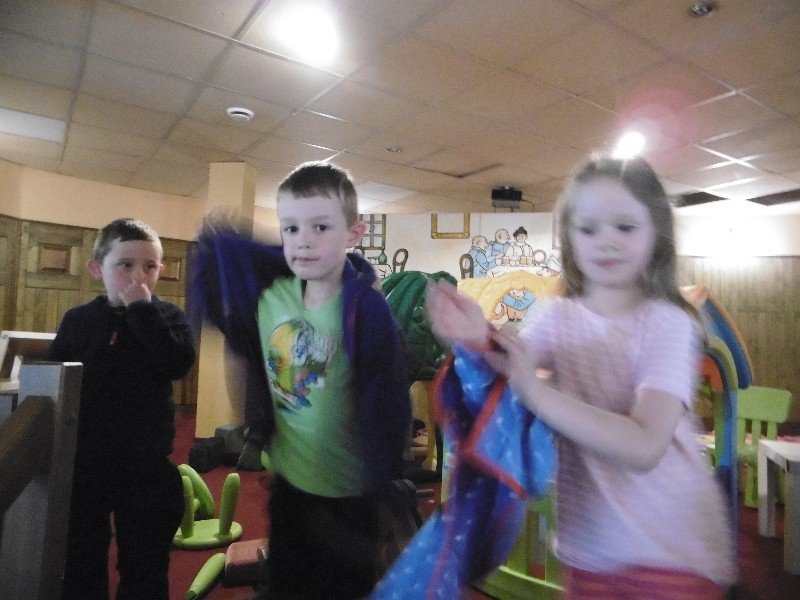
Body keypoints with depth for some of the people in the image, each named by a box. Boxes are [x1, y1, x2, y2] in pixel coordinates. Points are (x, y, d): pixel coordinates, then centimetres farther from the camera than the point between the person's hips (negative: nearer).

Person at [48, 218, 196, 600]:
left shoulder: (167, 317, -4)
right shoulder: (78, 320, 0)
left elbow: (178, 364, -23)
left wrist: (142, 308, -22)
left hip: (147, 466, -1)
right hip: (82, 463, 2)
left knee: (145, 569, 14)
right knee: (80, 567, 18)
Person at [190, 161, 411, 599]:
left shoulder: (365, 309, -25)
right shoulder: (270, 292, -10)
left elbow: (385, 405, -22)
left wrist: (385, 486, -17)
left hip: (348, 492, -5)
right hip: (288, 477, 5)